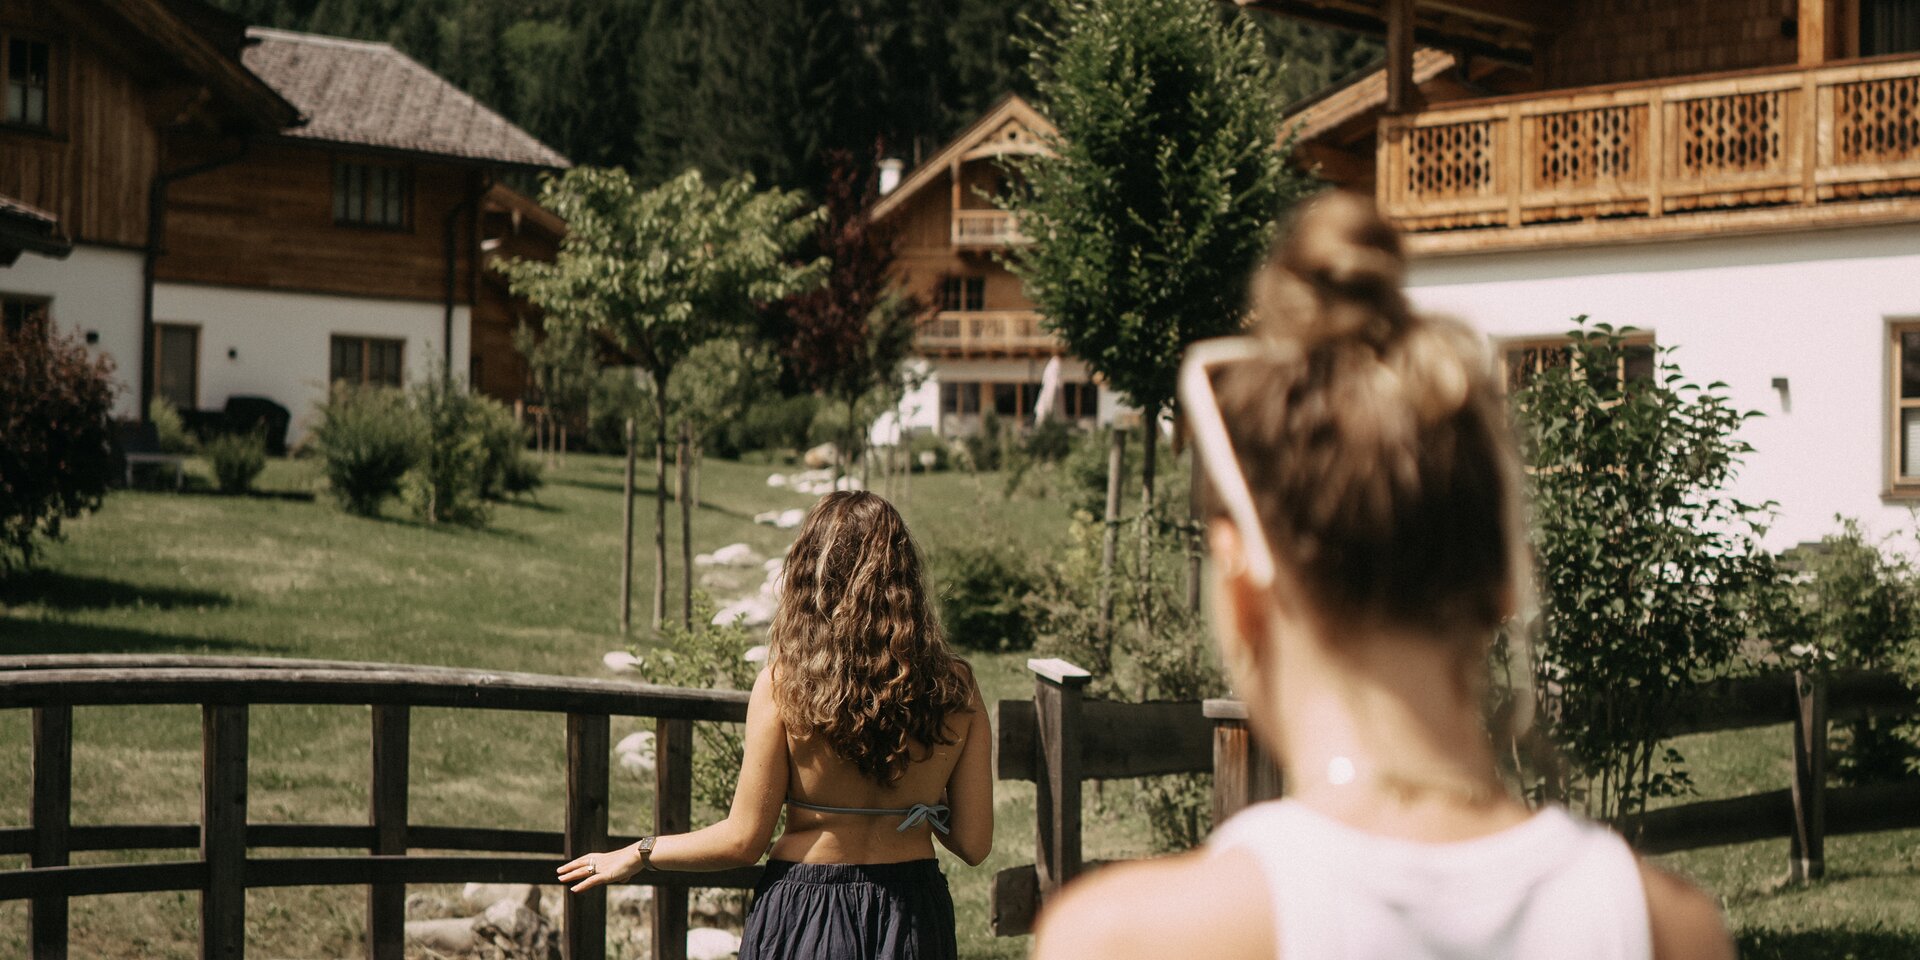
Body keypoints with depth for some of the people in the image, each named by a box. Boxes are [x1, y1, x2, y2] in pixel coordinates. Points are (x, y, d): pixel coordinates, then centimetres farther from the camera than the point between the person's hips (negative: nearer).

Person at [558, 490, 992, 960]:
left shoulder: (784, 683, -14)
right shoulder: (955, 690, -8)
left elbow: (742, 840, -10)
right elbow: (973, 844, -5)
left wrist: (638, 854, 5)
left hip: (806, 917, -1)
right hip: (914, 918, 2)